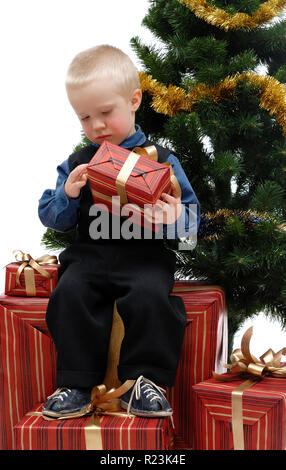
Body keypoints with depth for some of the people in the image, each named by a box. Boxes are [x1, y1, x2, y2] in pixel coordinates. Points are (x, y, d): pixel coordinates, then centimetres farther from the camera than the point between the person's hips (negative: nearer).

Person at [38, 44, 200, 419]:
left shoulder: (160, 159, 6)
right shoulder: (77, 163, 13)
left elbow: (192, 216, 6)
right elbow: (52, 219, 14)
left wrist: (175, 218, -18)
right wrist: (67, 195, -7)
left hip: (145, 256, -2)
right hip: (90, 252, 2)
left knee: (150, 294, -30)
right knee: (69, 293, -24)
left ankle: (145, 380, -13)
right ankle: (77, 384, -12)